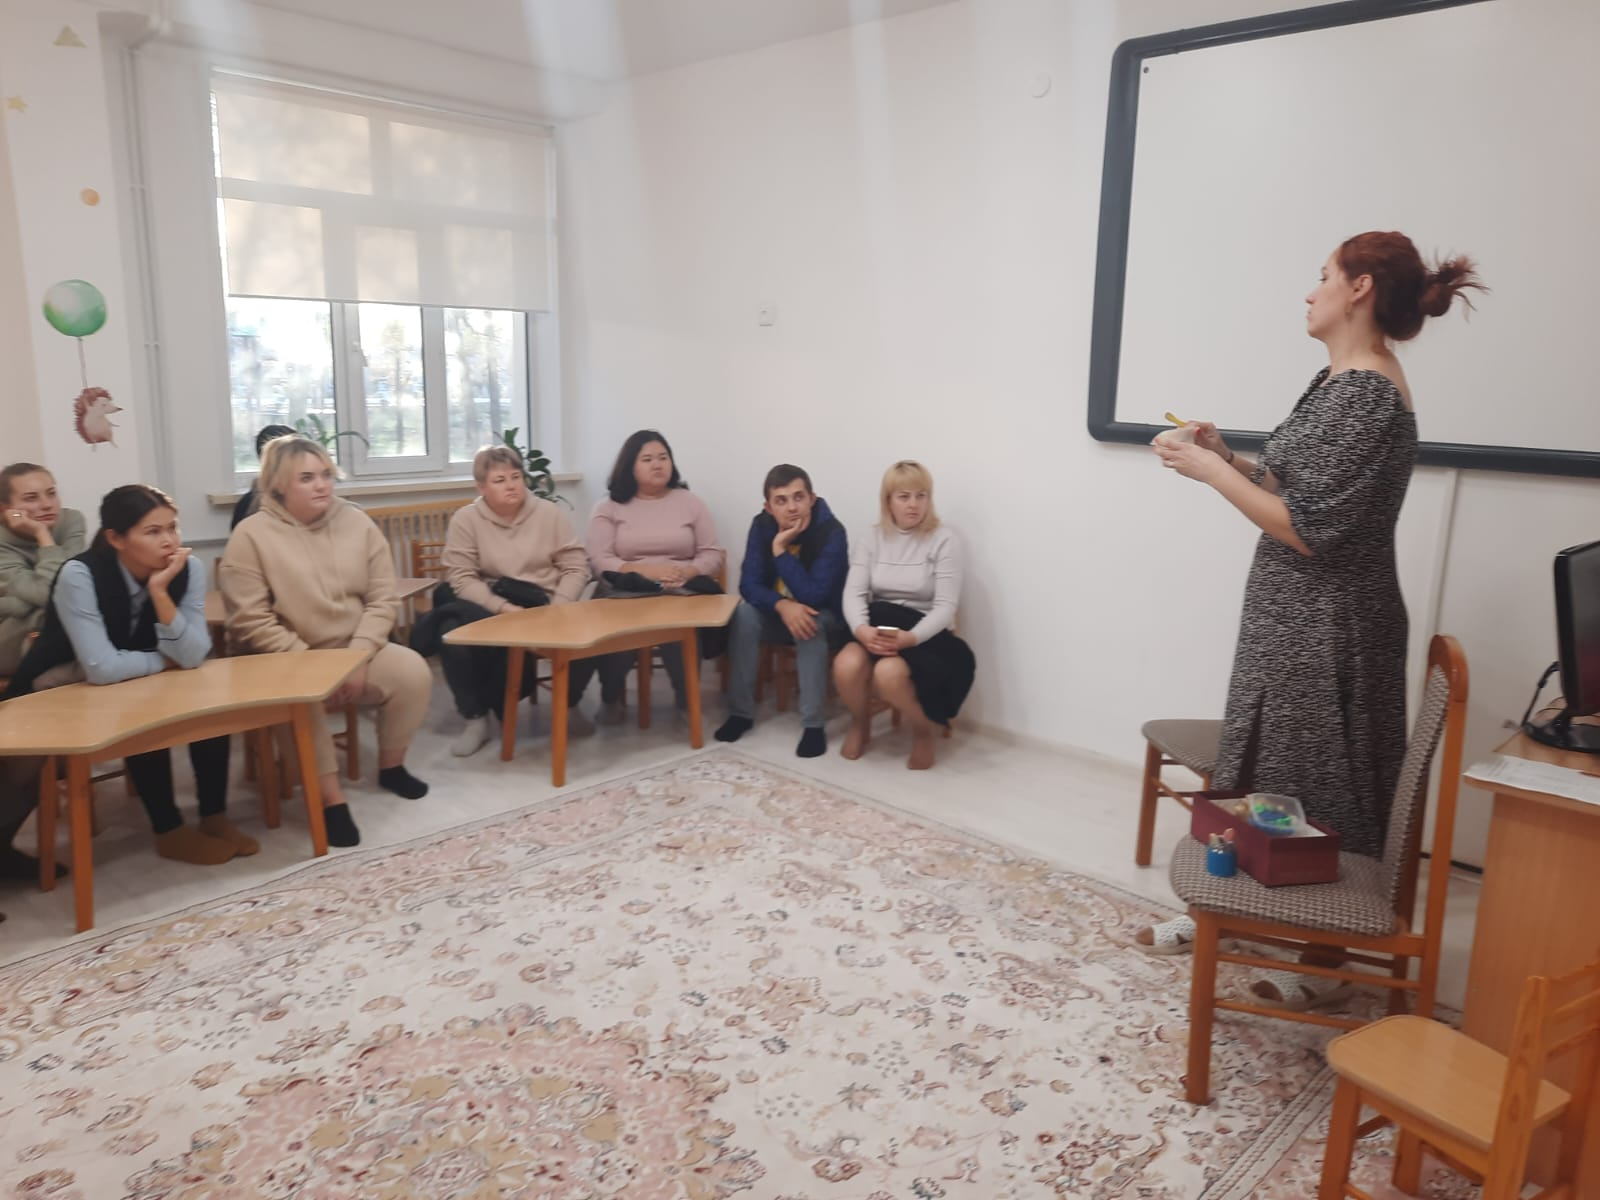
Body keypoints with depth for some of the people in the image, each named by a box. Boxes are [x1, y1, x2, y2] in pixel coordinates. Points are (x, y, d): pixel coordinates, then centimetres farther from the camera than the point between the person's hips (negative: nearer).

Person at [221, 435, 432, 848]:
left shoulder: (356, 522, 1)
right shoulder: (252, 534, -10)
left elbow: (382, 599, -2)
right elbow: (251, 623, -14)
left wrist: (359, 657, -15)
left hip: (353, 651, 4)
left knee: (412, 670, -20)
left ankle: (391, 766, 3)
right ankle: (330, 798, -24)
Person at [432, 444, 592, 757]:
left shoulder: (549, 513, 4)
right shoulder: (465, 519, 1)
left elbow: (576, 567, 0)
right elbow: (461, 579, -7)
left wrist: (558, 610, -16)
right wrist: (505, 609, -20)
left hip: (546, 607, 1)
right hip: (491, 610, -1)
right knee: (452, 631, -31)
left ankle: (569, 704, 5)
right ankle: (476, 718, -9)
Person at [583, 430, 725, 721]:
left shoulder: (691, 502, 13)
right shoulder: (609, 507, 10)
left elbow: (713, 555, 7)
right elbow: (599, 562, -2)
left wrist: (686, 573, -15)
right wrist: (645, 570, -17)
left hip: (684, 594, 0)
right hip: (627, 595, 0)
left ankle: (686, 692, -9)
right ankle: (611, 696, -8)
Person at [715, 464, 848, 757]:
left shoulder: (831, 532, -25)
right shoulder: (761, 526, -11)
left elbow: (814, 597, -31)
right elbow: (749, 585, -16)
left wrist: (780, 549, -34)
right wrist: (782, 606, -36)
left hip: (826, 620, -3)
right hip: (778, 613, 4)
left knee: (810, 624, -36)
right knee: (744, 614, -25)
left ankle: (812, 724, -28)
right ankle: (740, 712, -14)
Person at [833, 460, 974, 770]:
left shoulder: (943, 539, -6)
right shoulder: (871, 538, 5)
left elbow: (945, 607, -12)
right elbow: (853, 593, -4)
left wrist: (910, 637, -30)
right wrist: (862, 630, -27)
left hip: (923, 635, -3)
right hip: (876, 628, 3)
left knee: (889, 673, -35)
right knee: (846, 665, -30)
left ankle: (923, 731, -1)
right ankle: (860, 725, 5)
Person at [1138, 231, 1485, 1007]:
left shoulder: (1365, 394, -20)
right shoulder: (1345, 381, 10)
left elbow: (1308, 530, -24)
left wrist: (1212, 472, -17)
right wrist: (1228, 458, 5)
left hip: (1327, 627, -9)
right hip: (1294, 618, 9)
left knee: (1316, 792, 5)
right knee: (1259, 771, 18)